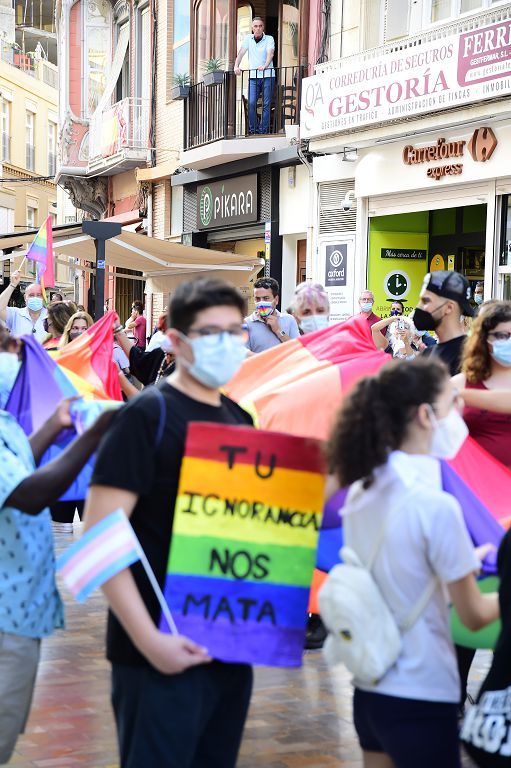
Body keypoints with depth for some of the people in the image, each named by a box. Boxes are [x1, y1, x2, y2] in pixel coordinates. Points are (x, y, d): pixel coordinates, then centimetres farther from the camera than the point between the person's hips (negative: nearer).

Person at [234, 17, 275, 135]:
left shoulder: (269, 39, 1)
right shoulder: (248, 39, 10)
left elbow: (270, 53, -14)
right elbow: (241, 53, 1)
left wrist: (265, 66, -32)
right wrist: (236, 66, -16)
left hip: (267, 75, -2)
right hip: (253, 76, 2)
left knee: (266, 104, -3)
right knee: (251, 103, -9)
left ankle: (263, 130, 0)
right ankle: (253, 129, 1)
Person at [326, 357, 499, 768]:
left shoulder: (361, 492, 1)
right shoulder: (435, 504, -20)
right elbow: (474, 614, -11)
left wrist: (464, 562, 20)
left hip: (370, 686, 7)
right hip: (422, 697, -7)